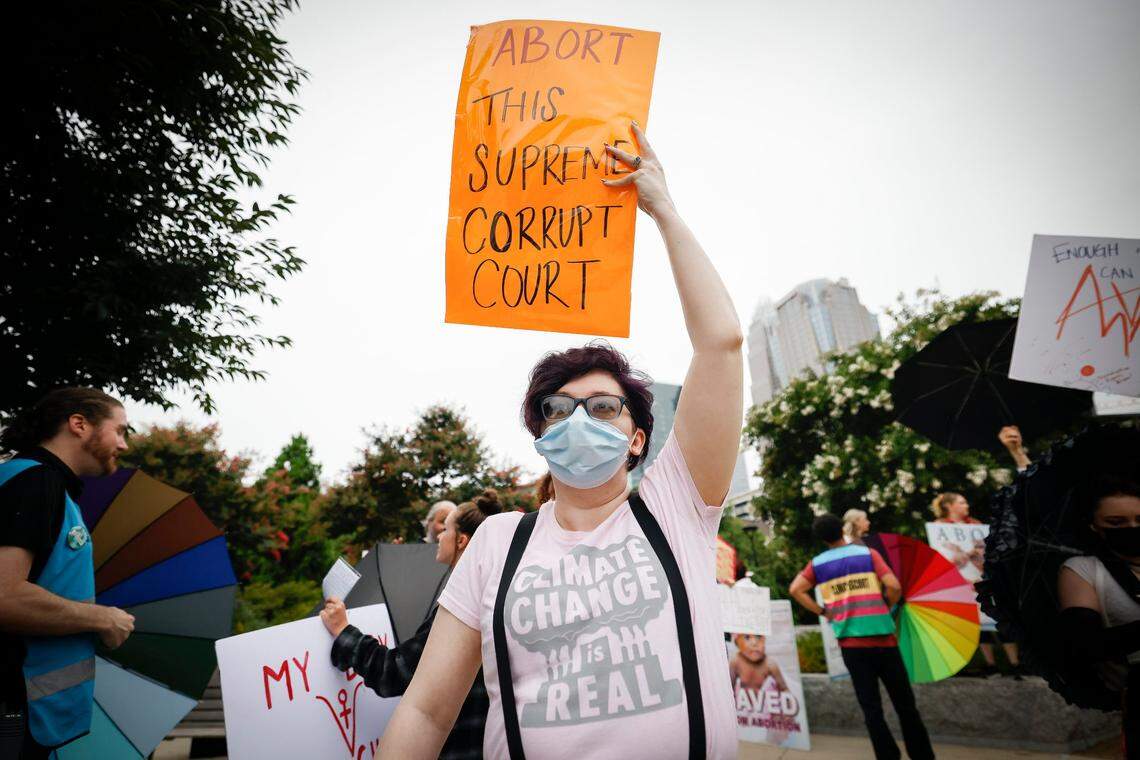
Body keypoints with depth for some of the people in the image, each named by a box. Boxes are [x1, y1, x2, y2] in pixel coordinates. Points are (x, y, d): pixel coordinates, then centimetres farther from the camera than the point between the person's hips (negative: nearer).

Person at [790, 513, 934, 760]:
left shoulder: (817, 563, 4)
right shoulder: (868, 553, 0)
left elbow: (795, 590, -5)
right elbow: (894, 586, -11)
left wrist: (822, 611, 4)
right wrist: (885, 607, 8)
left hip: (850, 642, 1)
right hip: (882, 637, 0)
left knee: (871, 708, 8)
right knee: (904, 703, 14)